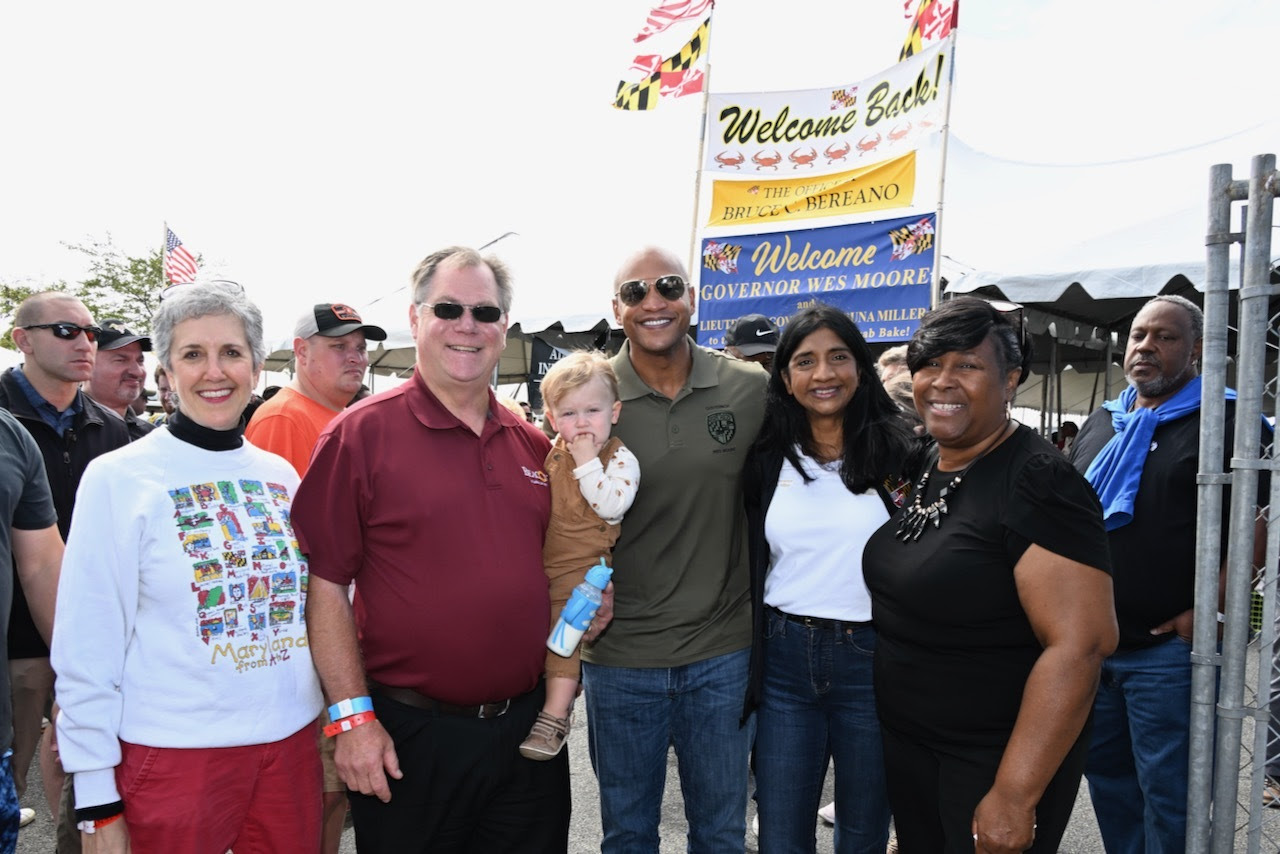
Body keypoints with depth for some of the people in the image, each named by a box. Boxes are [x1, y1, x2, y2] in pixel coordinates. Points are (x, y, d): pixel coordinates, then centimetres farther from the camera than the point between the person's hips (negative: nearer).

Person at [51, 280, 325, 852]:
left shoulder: (281, 475, 5)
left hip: (292, 742, 4)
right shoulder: (117, 478, -8)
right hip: (172, 756, -4)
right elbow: (86, 650, -8)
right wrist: (97, 805, -8)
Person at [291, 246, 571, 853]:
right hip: (411, 736, -4)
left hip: (529, 727, 5)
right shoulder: (361, 433, -8)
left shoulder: (535, 445, 6)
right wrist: (353, 716, -11)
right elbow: (325, 585, -9)